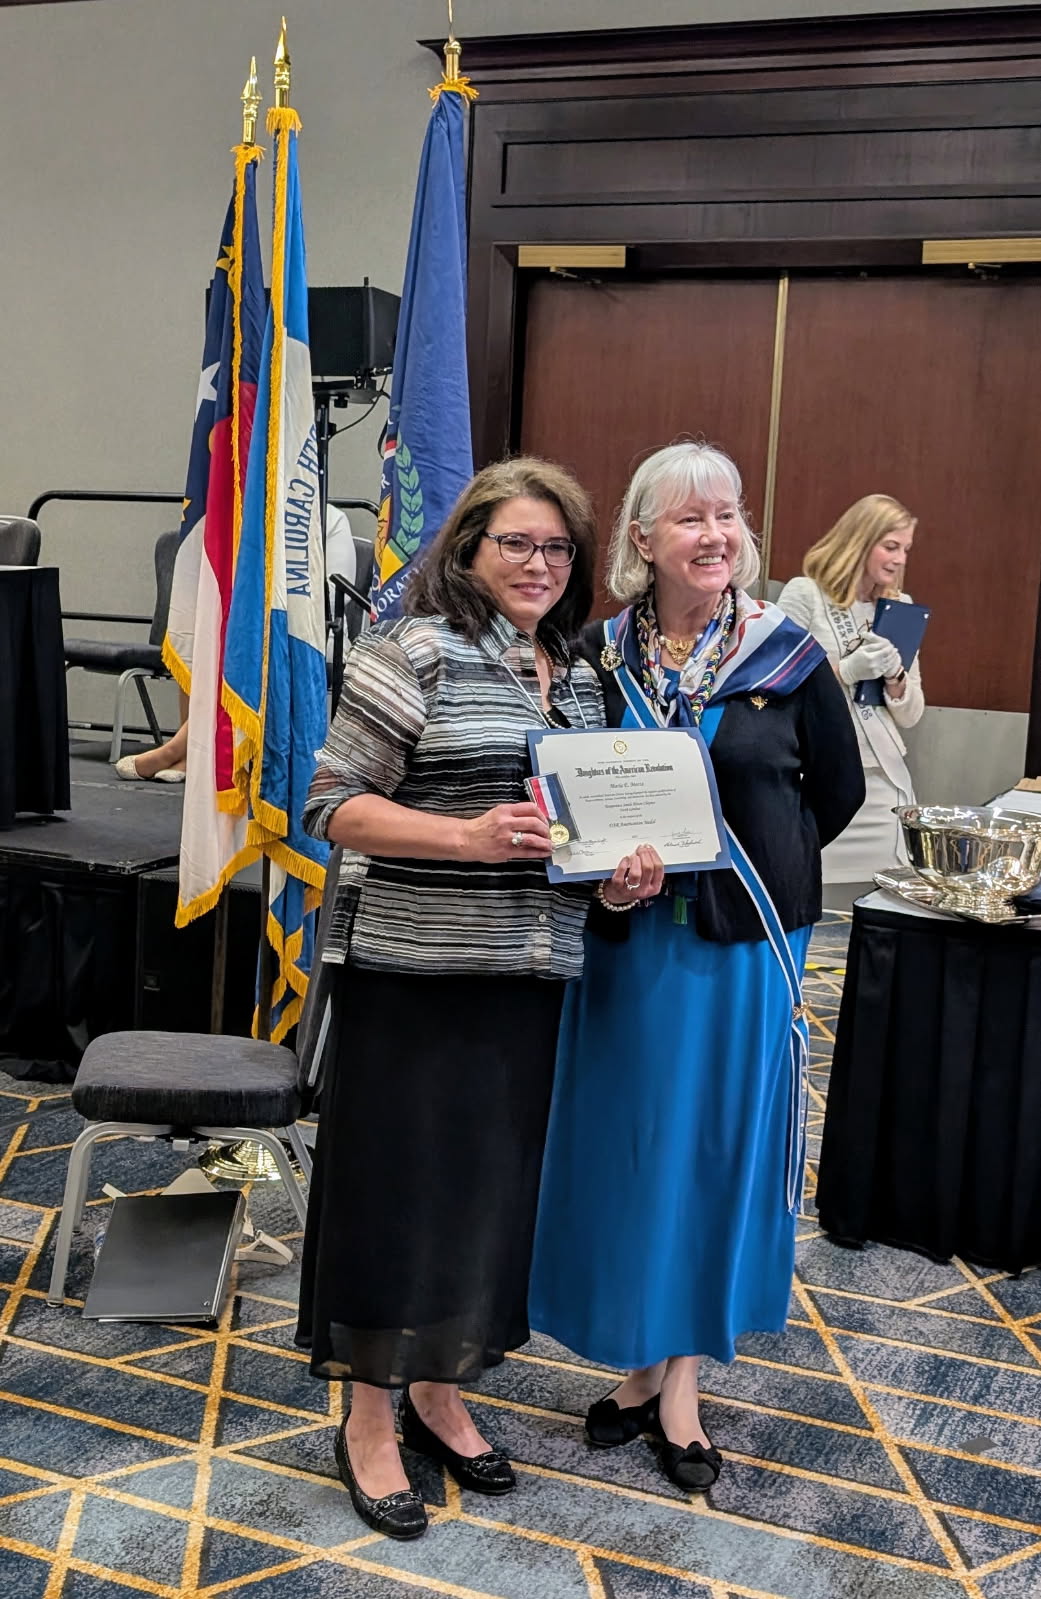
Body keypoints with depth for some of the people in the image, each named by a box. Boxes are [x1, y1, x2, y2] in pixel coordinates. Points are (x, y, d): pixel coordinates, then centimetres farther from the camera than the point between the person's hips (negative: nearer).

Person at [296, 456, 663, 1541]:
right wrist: (469, 838, -23)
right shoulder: (417, 652, -9)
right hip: (414, 973, -6)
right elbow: (333, 805, -11)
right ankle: (367, 1424, 22)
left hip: (528, 980, 7)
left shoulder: (580, 677, 12)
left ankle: (438, 1394, 35)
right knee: (397, 1187, 4)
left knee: (493, 1186, 15)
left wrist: (625, 871, 1)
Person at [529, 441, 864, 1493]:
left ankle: (678, 1372, 24)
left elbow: (838, 791, 6)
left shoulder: (785, 656, -4)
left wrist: (748, 865, 1)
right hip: (624, 940, 1)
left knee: (718, 1149, 7)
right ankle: (644, 1364, 27)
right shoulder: (599, 657, 0)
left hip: (743, 943, -1)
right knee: (625, 1145, 9)